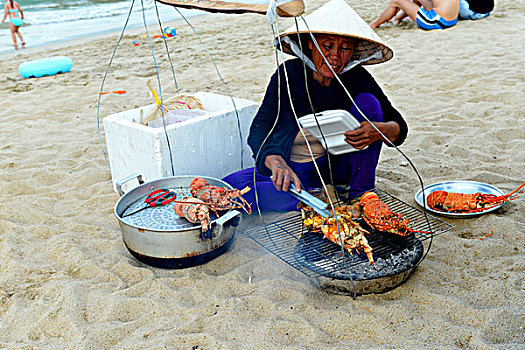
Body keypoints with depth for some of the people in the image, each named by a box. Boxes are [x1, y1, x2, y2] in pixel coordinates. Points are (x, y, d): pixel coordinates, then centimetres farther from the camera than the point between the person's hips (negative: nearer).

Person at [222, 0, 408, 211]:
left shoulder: (357, 79, -9)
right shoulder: (288, 73, -14)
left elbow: (400, 128, -8)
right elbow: (258, 130, -21)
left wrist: (378, 131, -33)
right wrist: (276, 163, -44)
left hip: (337, 168, 1)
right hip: (290, 170, -1)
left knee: (367, 101, -18)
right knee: (230, 187, -27)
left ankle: (359, 195, -14)